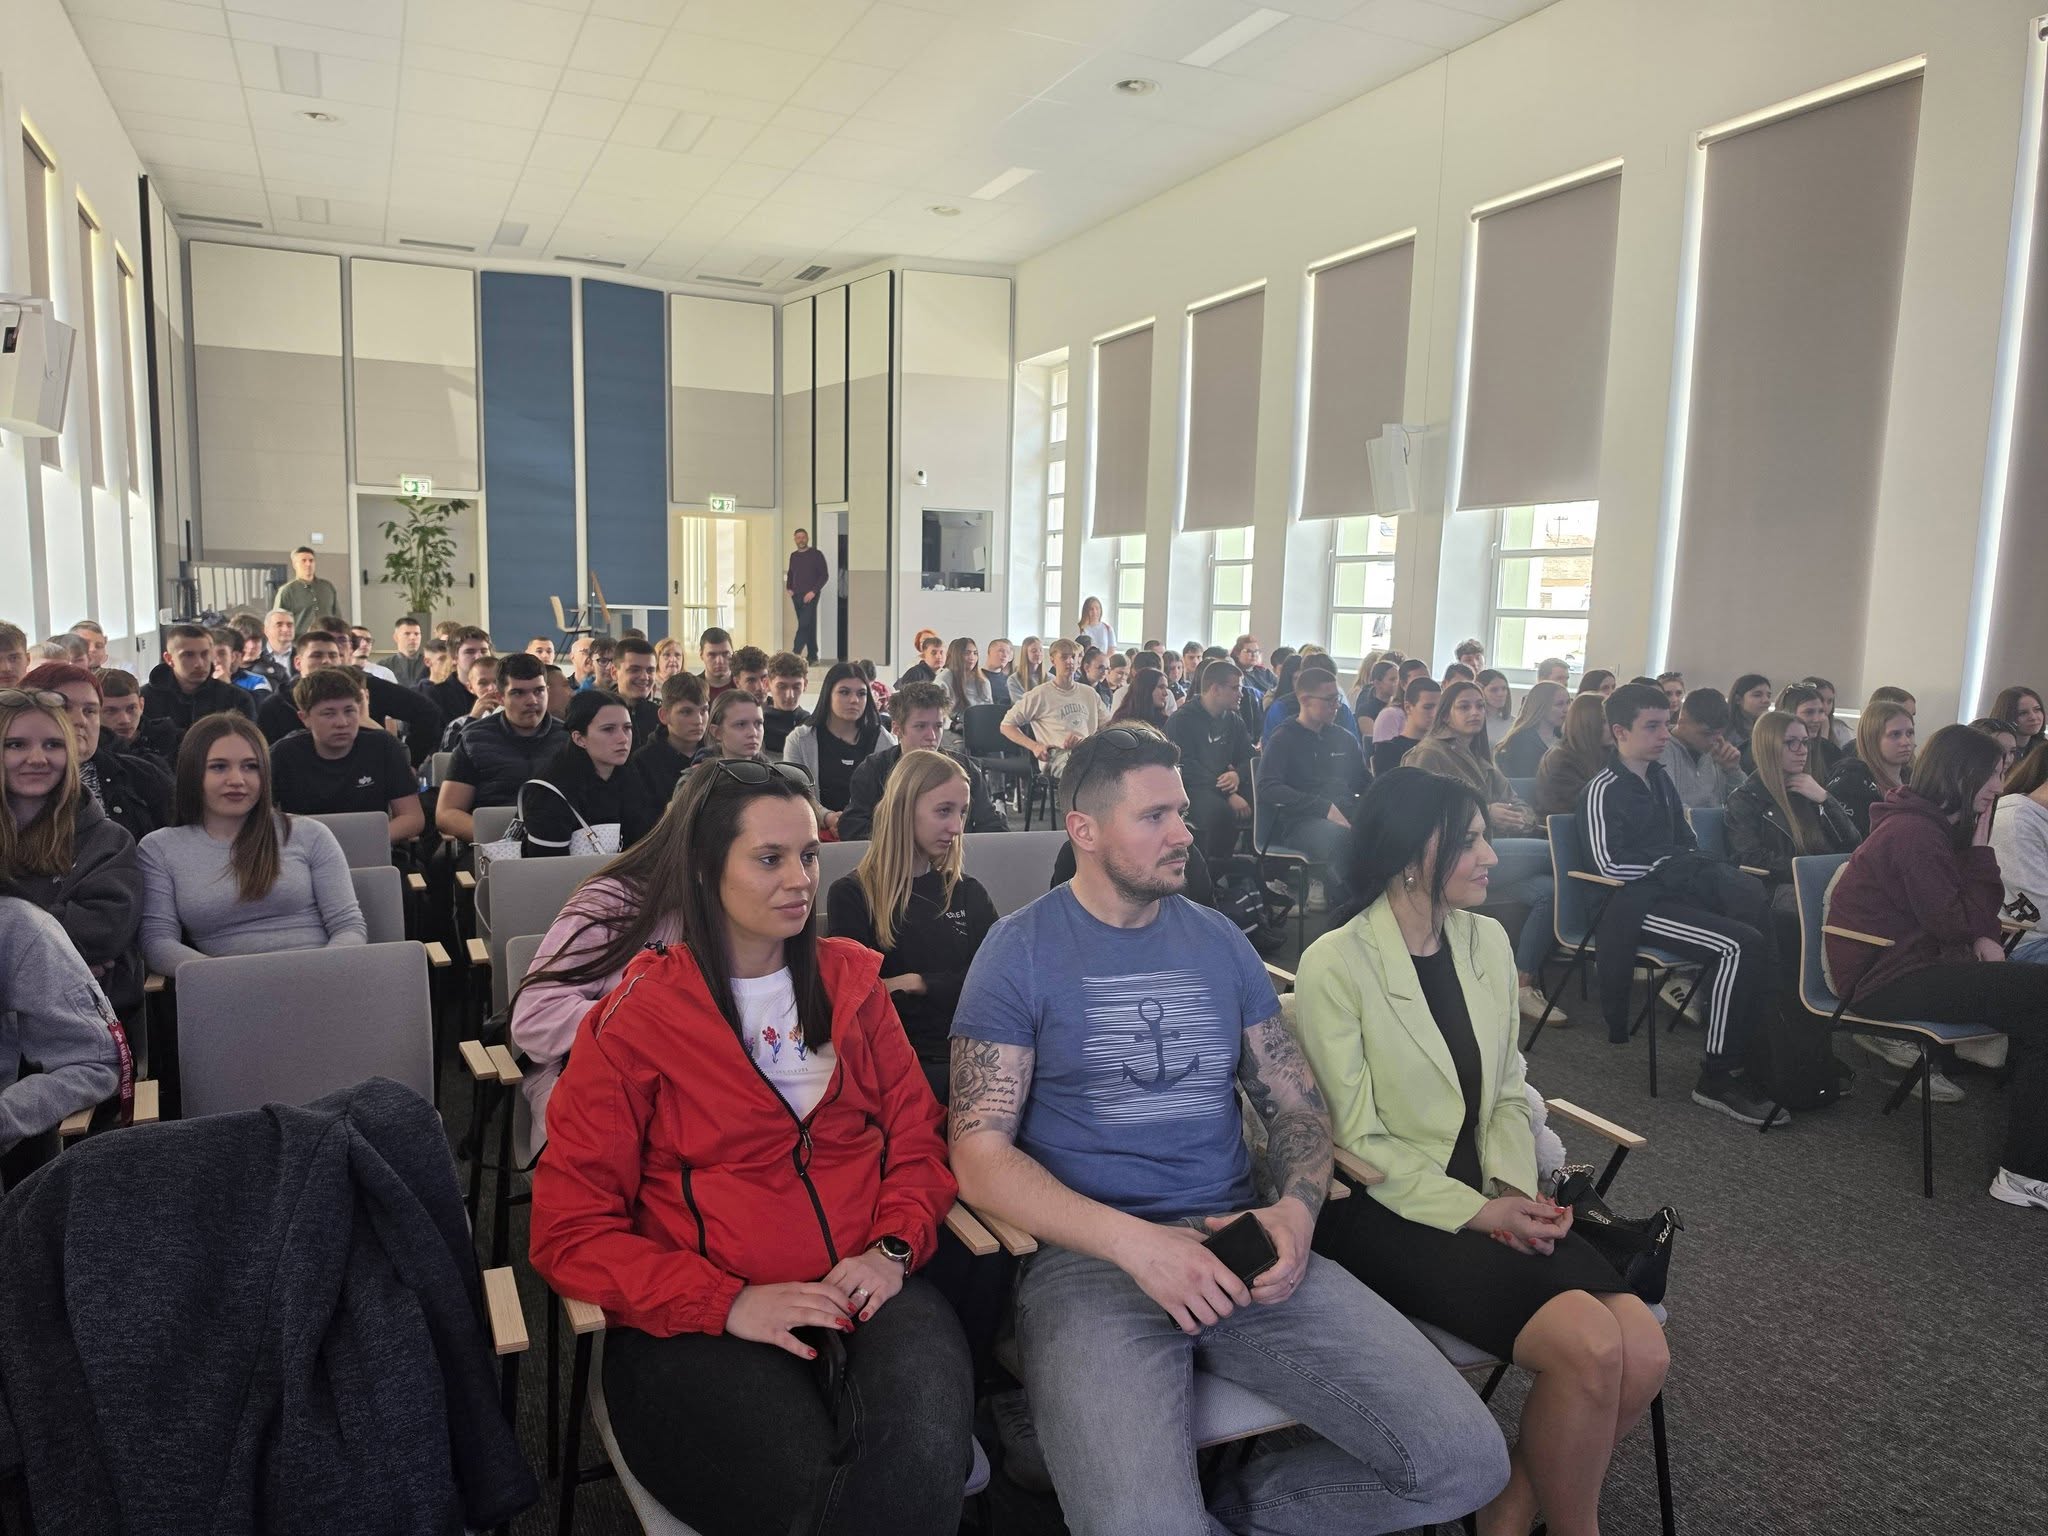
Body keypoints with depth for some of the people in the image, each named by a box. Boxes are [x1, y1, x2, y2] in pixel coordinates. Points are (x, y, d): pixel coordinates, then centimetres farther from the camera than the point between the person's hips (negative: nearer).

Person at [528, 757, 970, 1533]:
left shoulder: (851, 980, 12)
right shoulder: (635, 1019, 2)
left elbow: (917, 1140, 14)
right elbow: (571, 1231, -1)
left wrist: (892, 1248, -7)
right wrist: (727, 1302, -15)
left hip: (865, 1290, 3)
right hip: (692, 1325, -2)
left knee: (923, 1455, -31)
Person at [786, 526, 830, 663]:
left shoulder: (816, 554, -3)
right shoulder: (793, 556, 13)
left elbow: (825, 575, -7)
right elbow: (790, 573, 26)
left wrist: (814, 591, -15)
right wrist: (788, 588, 9)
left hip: (810, 596, -6)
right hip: (796, 596, 6)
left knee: (804, 625, -15)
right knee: (807, 626, 10)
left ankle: (795, 655, -22)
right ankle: (812, 655, 16)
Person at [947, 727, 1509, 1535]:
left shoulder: (1220, 941, 11)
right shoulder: (1020, 951, -3)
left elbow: (1297, 1105, 15)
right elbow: (981, 1154, -7)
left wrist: (1296, 1207, -8)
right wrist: (1134, 1241, -20)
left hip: (1240, 1240, 5)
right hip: (1087, 1255, -4)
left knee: (1465, 1461, -10)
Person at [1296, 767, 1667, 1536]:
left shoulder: (1487, 940, 7)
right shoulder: (1336, 965, -14)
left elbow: (1507, 1093, 12)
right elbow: (1357, 1141, -12)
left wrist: (1516, 1190, -5)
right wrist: (1477, 1212, -16)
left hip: (1485, 1194, 6)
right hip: (1384, 1210, -6)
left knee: (1643, 1353, -15)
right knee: (1589, 1345, -23)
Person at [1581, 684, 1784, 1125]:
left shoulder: (1659, 777, 21)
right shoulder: (1602, 790, -5)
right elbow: (1609, 863, -13)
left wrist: (1694, 865, 11)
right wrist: (1669, 864, -9)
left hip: (1674, 887, 8)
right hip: (1634, 903, -8)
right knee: (1738, 946, -27)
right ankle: (1719, 1076, -17)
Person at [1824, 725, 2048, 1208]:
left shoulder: (1931, 824, 13)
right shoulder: (1914, 833, -18)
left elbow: (1967, 911, 17)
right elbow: (1956, 924, -14)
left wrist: (1985, 938, -4)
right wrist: (1980, 850, -10)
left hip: (1911, 964, 10)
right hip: (1886, 982, -10)